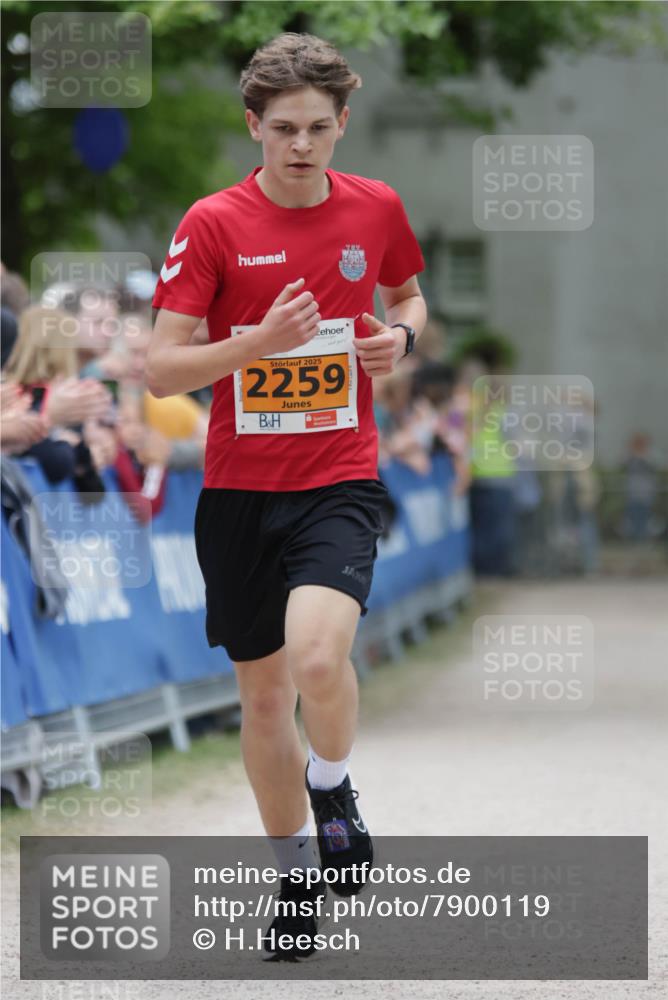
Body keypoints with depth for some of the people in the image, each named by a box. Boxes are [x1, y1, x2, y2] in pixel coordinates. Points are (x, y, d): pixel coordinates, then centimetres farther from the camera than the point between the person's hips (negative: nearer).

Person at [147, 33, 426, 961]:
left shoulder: (377, 208, 0)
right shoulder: (212, 224, -6)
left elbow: (409, 295, 21)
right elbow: (159, 369, -8)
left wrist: (401, 336, -3)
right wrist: (260, 342, -23)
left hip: (339, 479, -1)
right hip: (238, 490, 1)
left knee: (318, 655, -26)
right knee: (263, 691, 10)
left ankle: (334, 788, 6)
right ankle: (296, 874, 29)